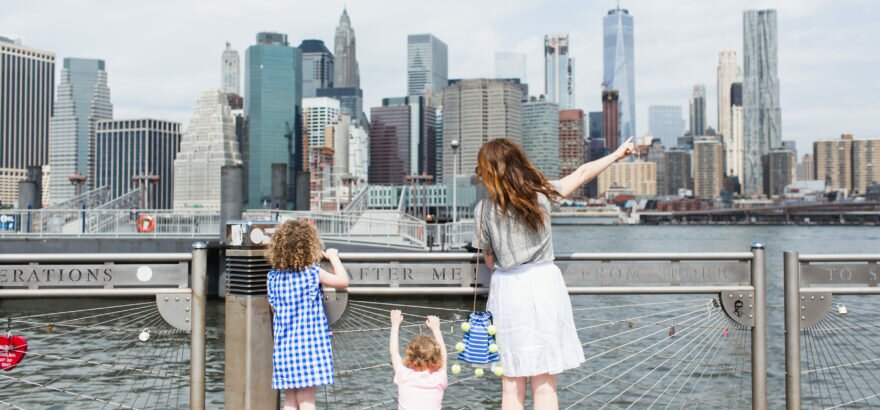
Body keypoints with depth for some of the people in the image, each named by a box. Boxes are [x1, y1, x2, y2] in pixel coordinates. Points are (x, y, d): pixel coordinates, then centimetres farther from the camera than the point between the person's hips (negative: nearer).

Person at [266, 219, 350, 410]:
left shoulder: (273, 277, 3)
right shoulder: (313, 273, -11)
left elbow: (275, 309, 11)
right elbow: (343, 281, -5)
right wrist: (333, 256, 6)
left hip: (284, 346, 4)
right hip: (310, 344, -4)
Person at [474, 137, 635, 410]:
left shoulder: (484, 209, -5)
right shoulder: (542, 192, -1)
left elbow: (489, 260, 4)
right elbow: (582, 174, 14)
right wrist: (617, 154, 28)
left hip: (506, 289, -1)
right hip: (543, 284, 1)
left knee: (512, 387, 8)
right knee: (544, 386, 5)